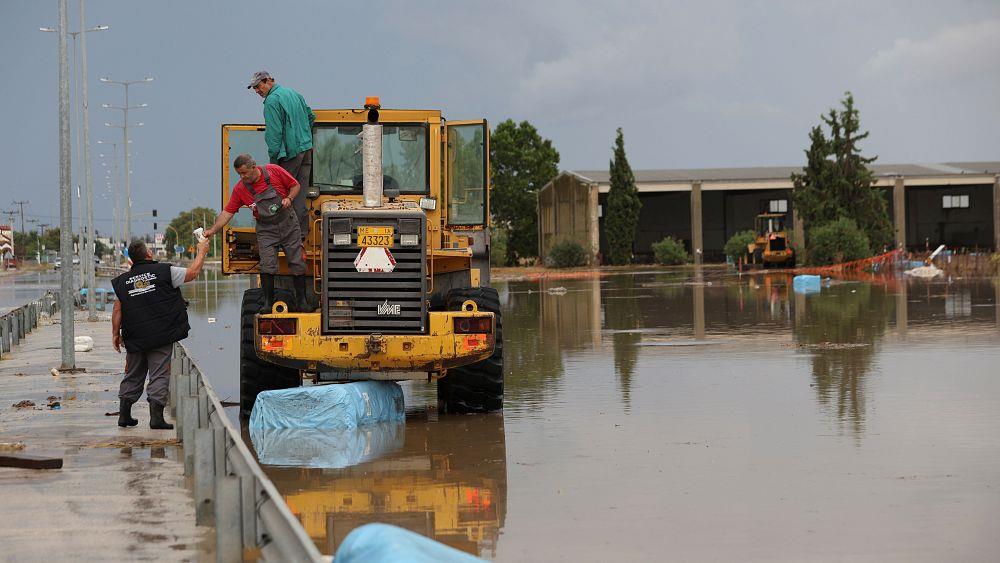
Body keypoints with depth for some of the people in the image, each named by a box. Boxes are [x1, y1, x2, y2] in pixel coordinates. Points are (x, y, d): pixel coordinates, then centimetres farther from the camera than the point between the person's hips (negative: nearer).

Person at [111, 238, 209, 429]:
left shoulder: (123, 280, 5)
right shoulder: (164, 271, -5)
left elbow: (118, 310, 6)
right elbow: (193, 272, 2)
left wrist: (116, 333, 15)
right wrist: (202, 251, 17)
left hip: (134, 338, 4)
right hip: (162, 335, -4)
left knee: (133, 376, 16)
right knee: (159, 375, -2)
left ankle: (124, 415, 19)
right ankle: (156, 417, -8)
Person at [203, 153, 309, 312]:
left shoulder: (273, 171, -11)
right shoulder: (239, 189, -7)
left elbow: (295, 185, 1)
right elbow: (228, 212, -6)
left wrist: (289, 199, -17)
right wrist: (212, 230, -15)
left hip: (288, 224, 0)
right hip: (266, 230, 0)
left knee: (297, 264, 1)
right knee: (267, 266, -14)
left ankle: (301, 301, 12)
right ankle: (268, 302, -4)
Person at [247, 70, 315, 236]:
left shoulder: (272, 101, -11)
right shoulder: (294, 94, 15)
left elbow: (274, 132, -15)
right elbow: (311, 116, 24)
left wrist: (273, 157, -12)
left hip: (290, 153, -8)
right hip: (307, 149, 8)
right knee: (301, 191, 9)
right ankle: (302, 229, 8)